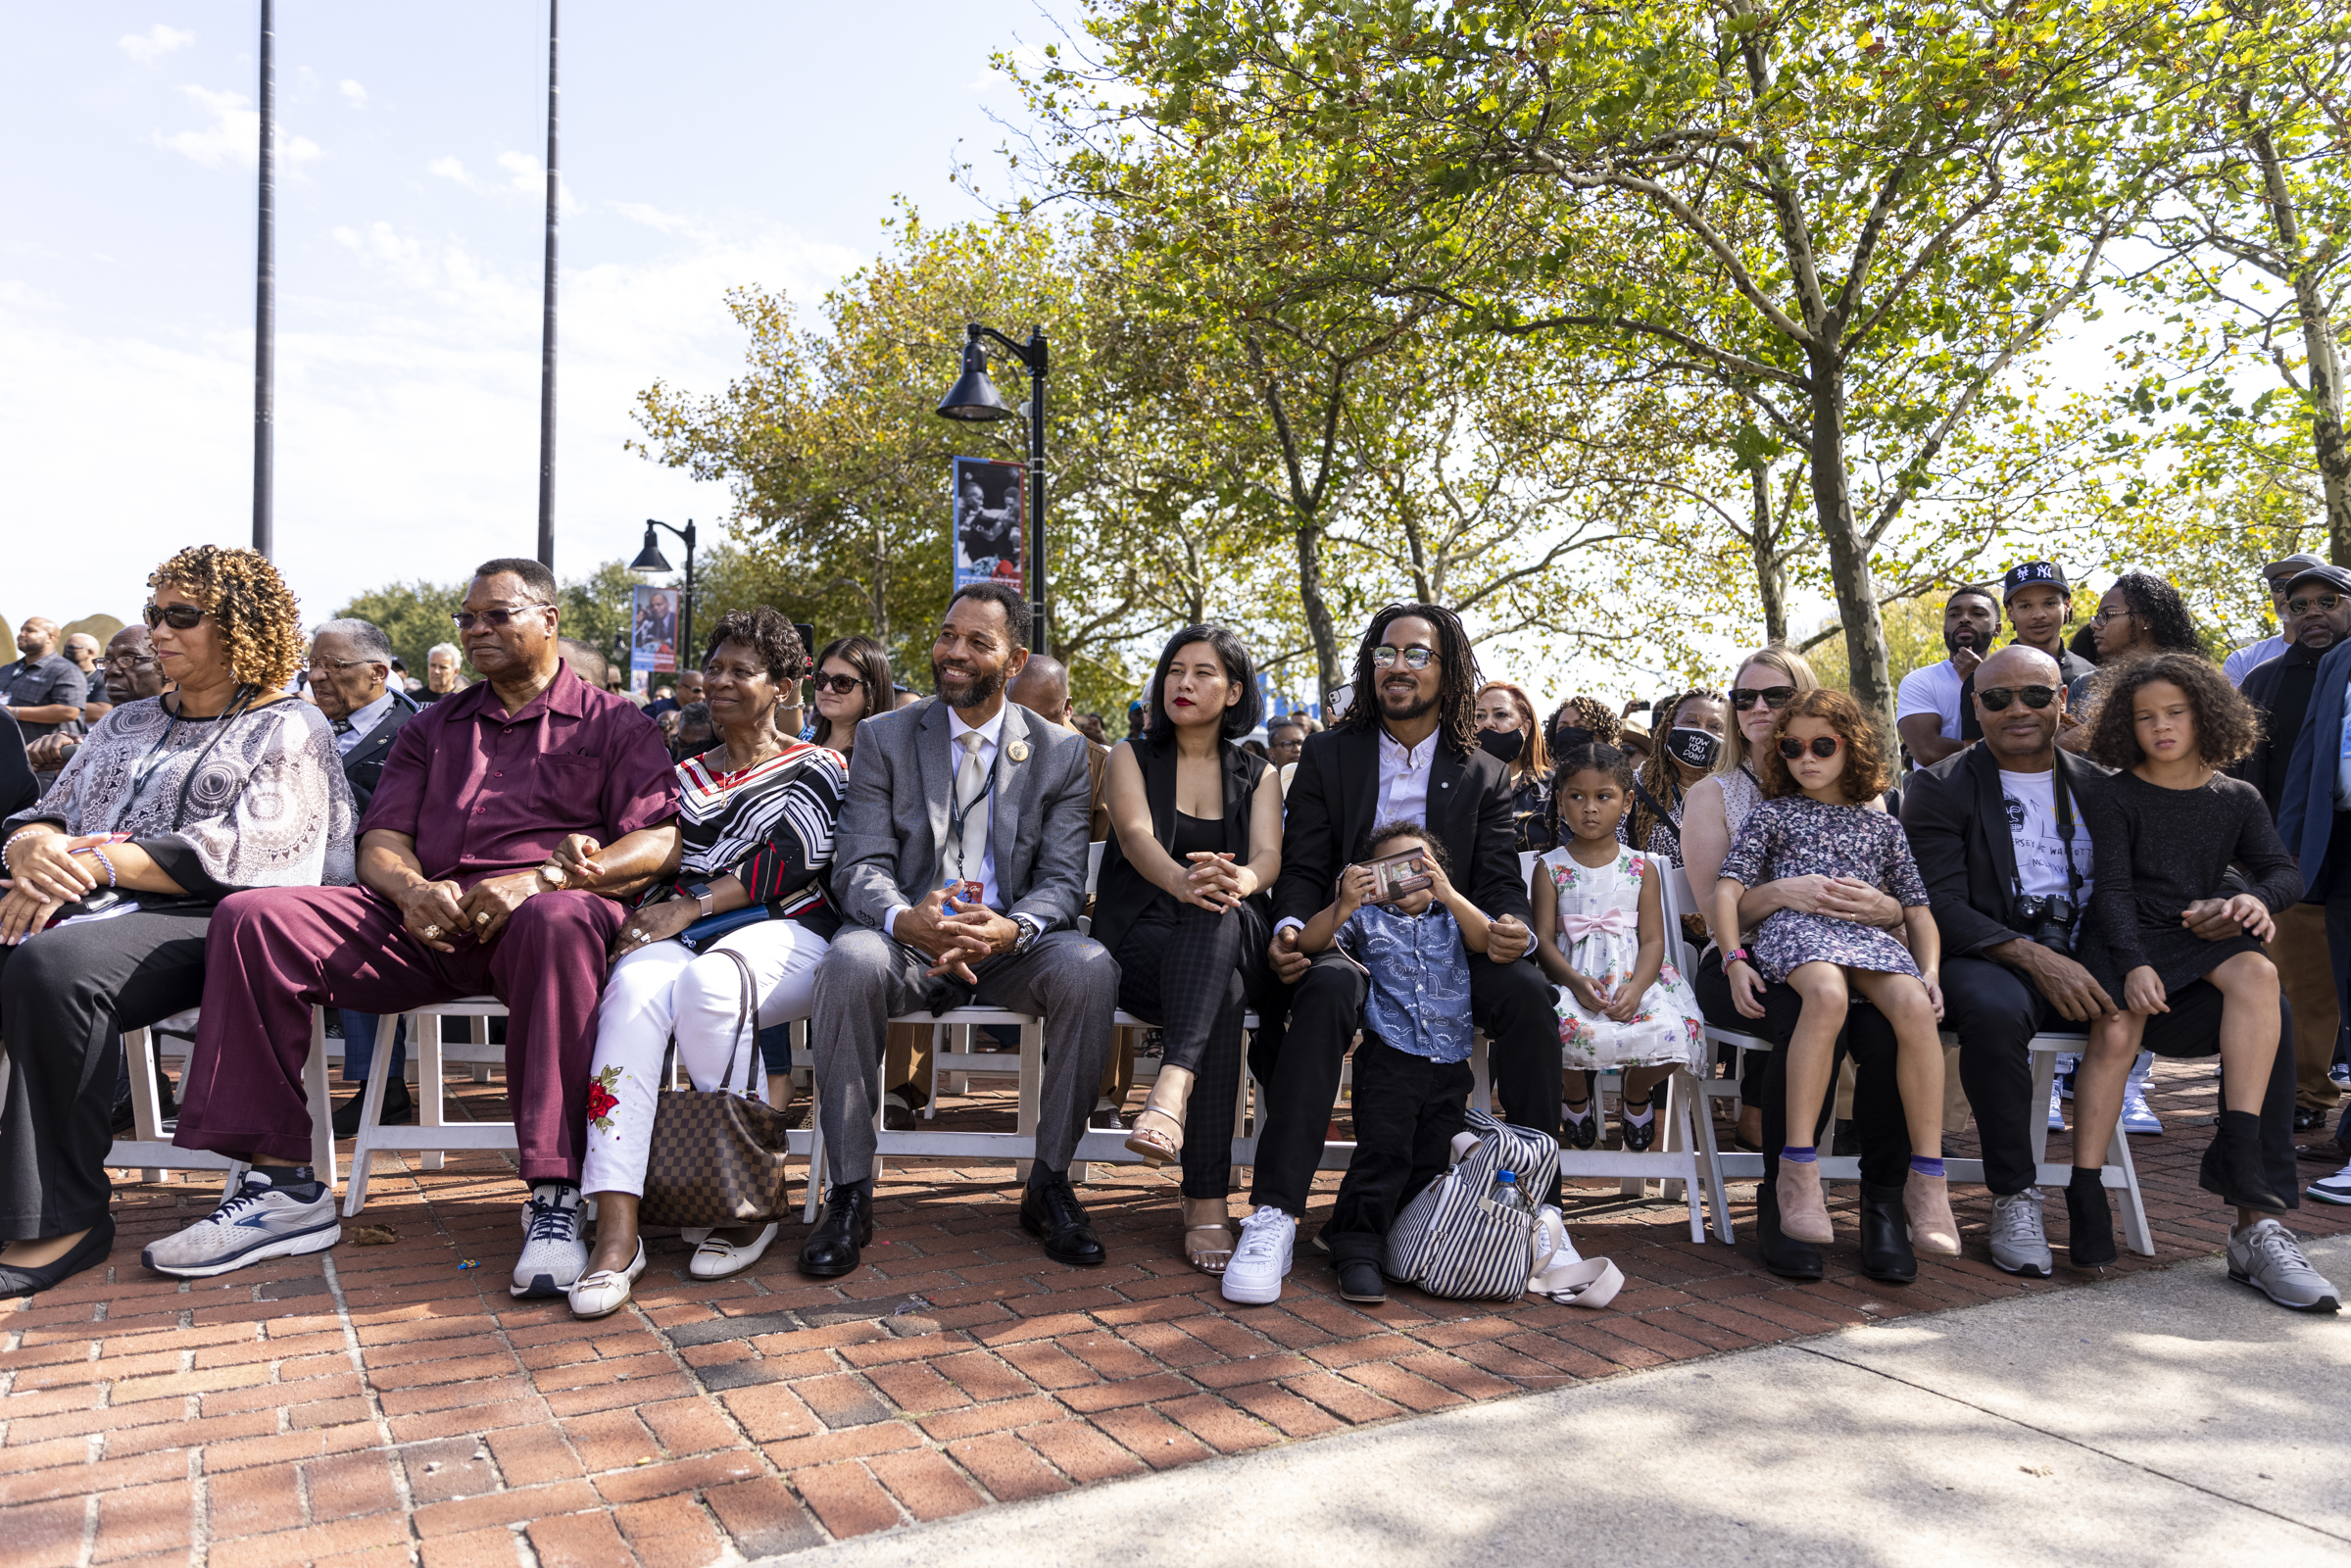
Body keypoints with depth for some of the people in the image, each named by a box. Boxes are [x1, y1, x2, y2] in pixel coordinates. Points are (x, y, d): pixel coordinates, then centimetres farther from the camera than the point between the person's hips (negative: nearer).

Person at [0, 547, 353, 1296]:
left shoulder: (288, 729, 5)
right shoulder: (126, 723, 28)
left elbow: (236, 852, -9)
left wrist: (94, 863, -16)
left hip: (202, 922, -6)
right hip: (87, 908, 7)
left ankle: (61, 1219, -26)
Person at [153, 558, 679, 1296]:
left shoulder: (612, 724, 12)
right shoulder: (432, 729, 27)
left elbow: (658, 844, -3)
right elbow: (381, 840, 17)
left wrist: (537, 879, -18)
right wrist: (412, 889, -9)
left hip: (544, 913, -5)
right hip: (429, 923, 5)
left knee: (557, 921, -41)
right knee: (254, 918, -15)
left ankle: (554, 1193, -39)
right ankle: (283, 1184, -11)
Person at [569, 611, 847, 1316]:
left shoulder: (817, 768, 12)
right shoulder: (686, 776, 28)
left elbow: (790, 862, -4)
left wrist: (691, 904, -13)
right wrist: (588, 851, -4)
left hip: (783, 933, -3)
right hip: (681, 933, 4)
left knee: (708, 980, -39)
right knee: (635, 987, -33)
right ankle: (616, 1232, -41)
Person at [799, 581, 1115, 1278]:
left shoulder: (1062, 752, 6)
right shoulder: (883, 739, 5)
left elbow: (1062, 881, -3)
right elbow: (859, 868, -5)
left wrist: (1010, 928, -28)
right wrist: (907, 920, -30)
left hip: (1009, 946, 1)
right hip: (909, 943, 0)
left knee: (1089, 967, -31)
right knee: (849, 961, -34)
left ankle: (1048, 1182, -15)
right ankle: (849, 1194, -22)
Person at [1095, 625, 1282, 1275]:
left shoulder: (1258, 775, 18)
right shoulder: (1132, 757, 14)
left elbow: (1268, 858, -2)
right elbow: (1136, 834, -9)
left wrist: (1237, 880, -31)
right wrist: (1182, 881, -35)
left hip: (1236, 944, 1)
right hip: (1142, 942, -1)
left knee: (1221, 912, -39)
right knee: (1220, 997, -37)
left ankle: (1171, 1088, -59)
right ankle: (1208, 1199, -45)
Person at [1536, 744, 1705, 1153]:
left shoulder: (1642, 869, 10)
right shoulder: (1550, 868, 7)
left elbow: (1653, 940, 2)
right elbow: (1544, 939, -1)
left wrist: (1636, 988, -18)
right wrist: (1576, 982, -21)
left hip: (1634, 978, 1)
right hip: (1572, 978, -1)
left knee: (1673, 1033, -29)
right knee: (1564, 1030, -35)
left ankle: (1636, 1095, 11)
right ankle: (1576, 1096, 6)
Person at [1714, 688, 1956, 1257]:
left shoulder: (1883, 826, 25)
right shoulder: (1772, 814, 18)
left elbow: (1917, 910, 21)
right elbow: (1728, 888, 8)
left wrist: (1930, 971, 2)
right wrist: (1734, 959, -8)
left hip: (1869, 934, 3)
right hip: (1796, 928, -3)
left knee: (1915, 1006, -32)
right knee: (1827, 995, -39)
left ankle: (1927, 1178, -25)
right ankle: (1797, 1169, -36)